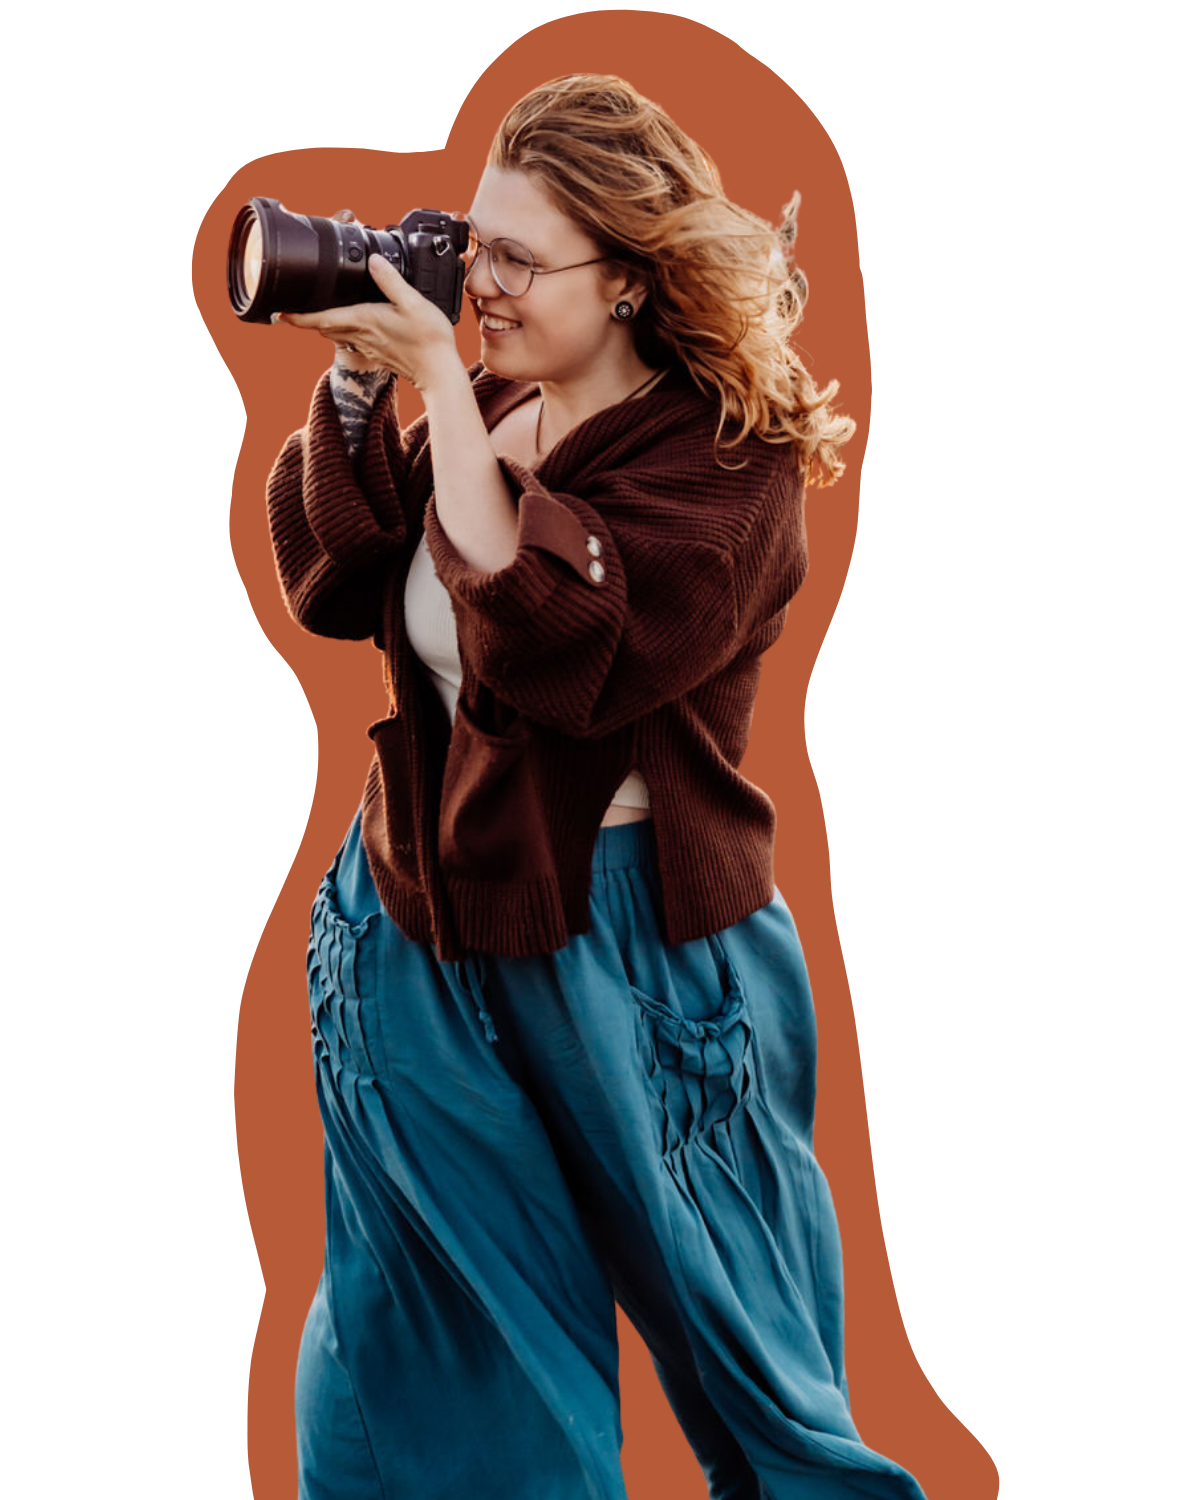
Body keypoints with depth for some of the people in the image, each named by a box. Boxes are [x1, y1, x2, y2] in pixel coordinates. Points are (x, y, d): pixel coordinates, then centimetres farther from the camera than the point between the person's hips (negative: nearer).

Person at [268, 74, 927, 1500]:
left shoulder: (727, 456, -15)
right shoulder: (488, 410, 4)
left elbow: (551, 639, -29)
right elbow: (335, 586, 1)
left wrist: (440, 385, -26)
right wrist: (353, 385, -9)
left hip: (627, 948, -5)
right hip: (431, 924, 6)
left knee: (727, 1327, 14)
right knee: (425, 1339, 16)